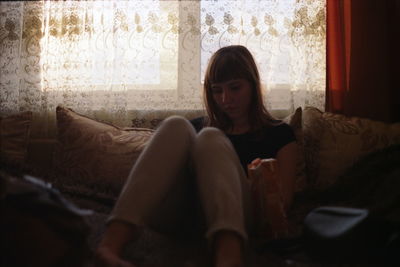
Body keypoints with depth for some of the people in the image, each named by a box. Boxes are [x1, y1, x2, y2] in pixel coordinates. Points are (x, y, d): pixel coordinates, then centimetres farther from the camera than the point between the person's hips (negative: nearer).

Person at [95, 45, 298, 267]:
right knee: (176, 127, -18)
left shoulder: (278, 134, 20)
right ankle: (110, 246, -44)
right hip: (178, 219, 2)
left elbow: (283, 199, 9)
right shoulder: (198, 126, 28)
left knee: (210, 138, -24)